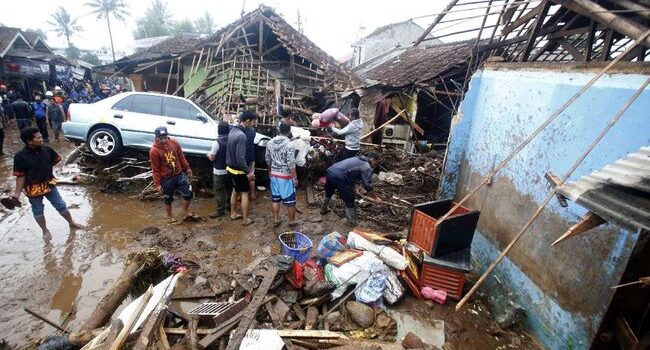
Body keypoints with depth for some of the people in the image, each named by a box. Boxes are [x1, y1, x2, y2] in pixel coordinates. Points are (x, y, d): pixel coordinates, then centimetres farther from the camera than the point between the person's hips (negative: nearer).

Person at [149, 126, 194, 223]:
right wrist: (157, 184, -9)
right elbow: (155, 169, -11)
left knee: (189, 193, 3)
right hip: (166, 179, -3)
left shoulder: (174, 143, -7)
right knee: (168, 199, 13)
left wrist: (187, 168, 12)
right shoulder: (154, 151, -18)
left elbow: (181, 157, 7)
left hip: (179, 174, 4)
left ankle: (185, 212, 24)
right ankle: (170, 216, 35)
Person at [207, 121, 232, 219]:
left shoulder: (217, 142, -19)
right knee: (229, 189, 19)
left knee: (219, 191, 4)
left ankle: (220, 211, 9)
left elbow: (212, 158, -13)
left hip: (219, 171, -5)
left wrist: (208, 155, 8)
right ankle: (229, 206, 33)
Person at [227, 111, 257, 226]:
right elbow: (240, 158, -27)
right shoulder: (241, 135, -26)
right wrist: (248, 171, -18)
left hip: (230, 167, 9)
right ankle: (245, 219, 13)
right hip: (238, 170, -9)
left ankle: (233, 213, 35)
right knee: (244, 193, 4)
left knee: (235, 191, 22)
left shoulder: (233, 130, 3)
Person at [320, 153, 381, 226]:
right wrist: (375, 198, 10)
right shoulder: (367, 167, -2)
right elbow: (368, 186, -3)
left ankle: (323, 209, 56)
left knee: (328, 193, 34)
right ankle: (352, 223, 16)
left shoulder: (358, 159, 26)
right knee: (349, 201, 6)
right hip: (339, 177, -9)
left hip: (330, 171, 10)